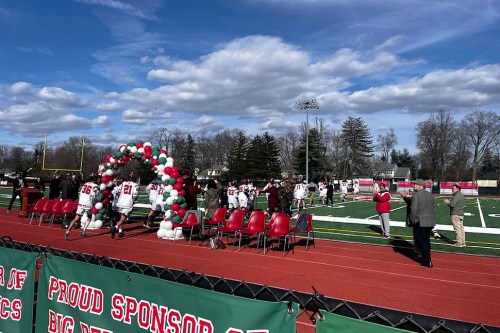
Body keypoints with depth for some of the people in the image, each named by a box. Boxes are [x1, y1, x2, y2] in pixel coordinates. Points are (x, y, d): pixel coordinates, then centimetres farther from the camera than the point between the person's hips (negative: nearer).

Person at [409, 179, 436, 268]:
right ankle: (427, 258, 28)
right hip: (429, 222, 7)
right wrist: (432, 219, 18)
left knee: (421, 242, 2)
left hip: (419, 223, -7)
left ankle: (428, 261, 3)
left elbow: (414, 210, -18)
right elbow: (434, 209, 12)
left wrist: (412, 221, -7)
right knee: (426, 240, 18)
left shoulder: (416, 195, -14)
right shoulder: (430, 195, 9)